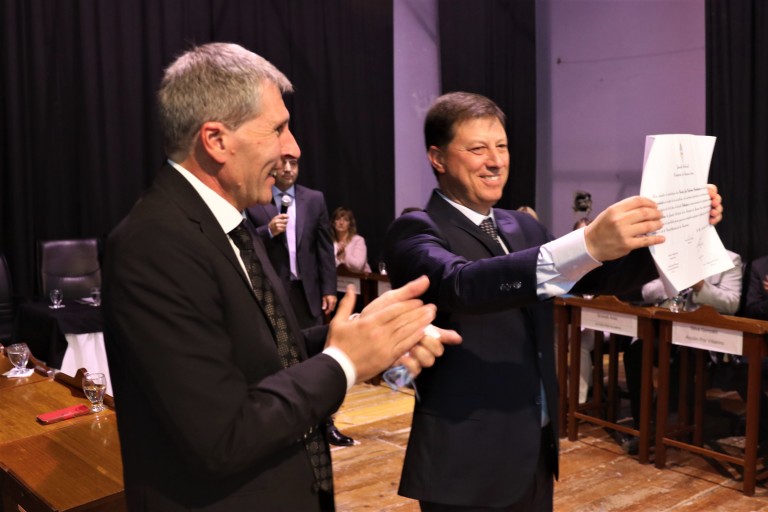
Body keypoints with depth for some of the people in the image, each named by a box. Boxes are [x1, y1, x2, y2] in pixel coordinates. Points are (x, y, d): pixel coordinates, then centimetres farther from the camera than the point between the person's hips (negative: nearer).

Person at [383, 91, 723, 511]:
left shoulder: (523, 227, 10)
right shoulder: (416, 232, -13)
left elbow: (599, 276, 5)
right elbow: (461, 284, -33)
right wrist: (585, 244, -43)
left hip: (537, 451, 7)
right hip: (468, 462, -7)